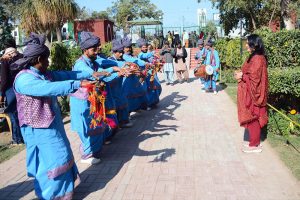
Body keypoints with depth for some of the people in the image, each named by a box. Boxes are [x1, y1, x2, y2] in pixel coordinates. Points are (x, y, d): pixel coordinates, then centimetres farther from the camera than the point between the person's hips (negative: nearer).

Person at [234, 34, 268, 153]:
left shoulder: (257, 59, -20)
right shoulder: (255, 57, 11)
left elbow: (254, 78, -23)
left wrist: (242, 76, -12)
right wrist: (242, 74, 2)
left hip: (253, 94, -10)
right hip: (251, 93, 10)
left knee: (252, 119, 0)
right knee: (253, 119, 16)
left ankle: (254, 145, 12)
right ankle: (254, 142, 28)